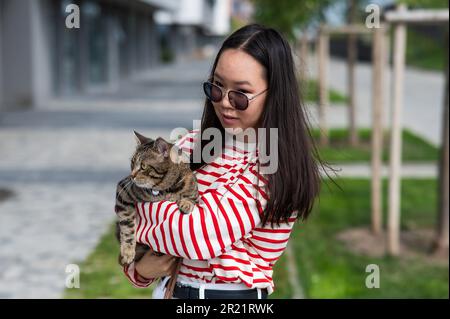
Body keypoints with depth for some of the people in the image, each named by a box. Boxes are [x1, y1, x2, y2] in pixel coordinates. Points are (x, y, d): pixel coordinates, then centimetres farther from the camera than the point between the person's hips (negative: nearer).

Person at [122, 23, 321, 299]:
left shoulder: (276, 166, -18)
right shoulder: (192, 145, 0)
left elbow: (199, 235, -27)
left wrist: (137, 201, -12)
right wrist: (139, 269, -12)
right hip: (168, 288, 5)